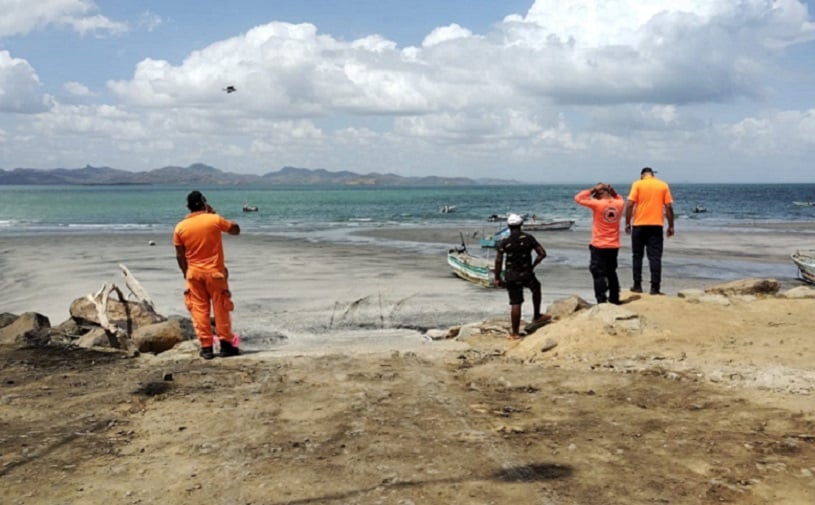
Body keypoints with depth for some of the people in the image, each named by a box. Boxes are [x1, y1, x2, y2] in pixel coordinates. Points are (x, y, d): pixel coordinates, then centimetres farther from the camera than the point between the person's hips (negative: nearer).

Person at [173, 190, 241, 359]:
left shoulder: (180, 227, -2)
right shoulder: (214, 220, -9)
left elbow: (180, 255, 1)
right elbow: (236, 230, 6)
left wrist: (186, 273, 14)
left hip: (194, 273, 2)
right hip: (214, 272, -2)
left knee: (199, 309, 7)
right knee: (221, 308, 7)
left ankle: (206, 347, 6)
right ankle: (226, 344, 11)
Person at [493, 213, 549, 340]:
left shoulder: (504, 243, -7)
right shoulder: (529, 238, -4)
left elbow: (498, 261, -12)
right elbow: (542, 253, -4)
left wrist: (497, 278, -3)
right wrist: (533, 265, 9)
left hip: (511, 277, 0)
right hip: (526, 274, 0)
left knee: (515, 304, 5)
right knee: (536, 289, 31)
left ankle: (515, 333, 10)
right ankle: (536, 316, 38)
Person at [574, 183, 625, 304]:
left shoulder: (597, 204, -15)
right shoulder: (619, 204, -2)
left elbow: (578, 198, -8)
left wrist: (592, 190, -4)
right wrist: (611, 191, 8)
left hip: (598, 246, -5)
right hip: (614, 246, 5)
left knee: (599, 274, -1)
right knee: (612, 273, 19)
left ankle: (602, 301, -8)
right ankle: (614, 299, 26)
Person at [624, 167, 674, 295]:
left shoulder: (637, 184, 0)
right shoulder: (663, 185, 5)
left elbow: (630, 204, -7)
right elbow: (669, 207, 2)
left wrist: (627, 223, -1)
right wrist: (671, 226, 7)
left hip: (639, 225, -1)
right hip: (656, 226, 1)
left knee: (637, 256, 10)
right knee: (655, 257, 2)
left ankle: (637, 286, 10)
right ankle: (655, 287, -2)